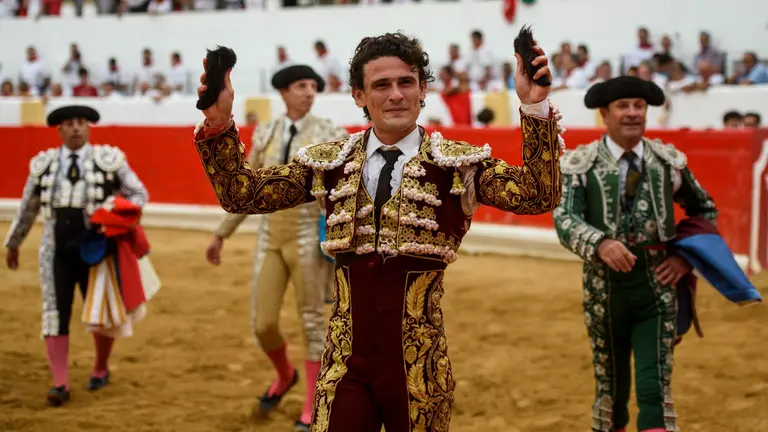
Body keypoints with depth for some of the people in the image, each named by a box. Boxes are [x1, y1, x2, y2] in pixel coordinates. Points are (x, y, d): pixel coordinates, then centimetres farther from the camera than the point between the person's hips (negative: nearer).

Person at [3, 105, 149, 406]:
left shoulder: (109, 160, -1)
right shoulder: (44, 164, 5)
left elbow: (139, 194, 5)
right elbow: (27, 208, 17)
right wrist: (13, 244, 26)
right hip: (56, 251, 1)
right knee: (55, 313, -5)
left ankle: (101, 370, 31)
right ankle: (60, 384, -3)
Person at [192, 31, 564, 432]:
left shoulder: (458, 163, -3)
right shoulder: (329, 163, 5)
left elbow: (538, 196, -16)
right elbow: (241, 194, 2)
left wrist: (535, 108, -27)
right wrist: (219, 123, -13)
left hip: (419, 365, -1)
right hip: (345, 364, 2)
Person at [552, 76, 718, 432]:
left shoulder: (669, 161, 5)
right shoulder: (580, 163, -2)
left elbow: (705, 210, 19)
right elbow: (565, 219, -16)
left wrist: (686, 257, 4)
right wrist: (601, 244, -35)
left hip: (657, 288, 1)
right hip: (604, 291, 0)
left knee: (655, 388, -8)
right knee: (611, 387, 13)